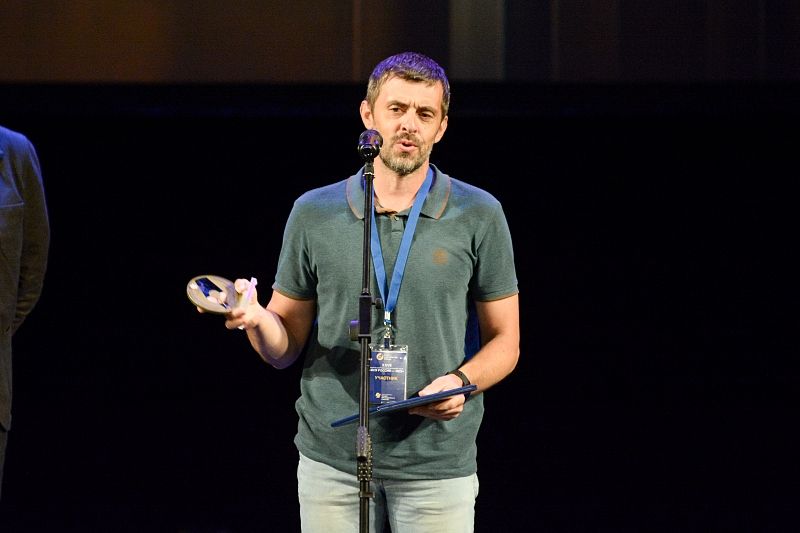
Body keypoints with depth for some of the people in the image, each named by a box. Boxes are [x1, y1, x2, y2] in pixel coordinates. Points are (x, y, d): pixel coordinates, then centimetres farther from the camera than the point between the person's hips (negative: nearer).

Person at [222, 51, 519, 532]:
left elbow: (504, 340, 6)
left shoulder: (479, 216, 2)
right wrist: (256, 317, -13)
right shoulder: (314, 213, 5)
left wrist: (461, 380, -14)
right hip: (332, 464, 1)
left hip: (437, 468, -1)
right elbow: (286, 348, 9)